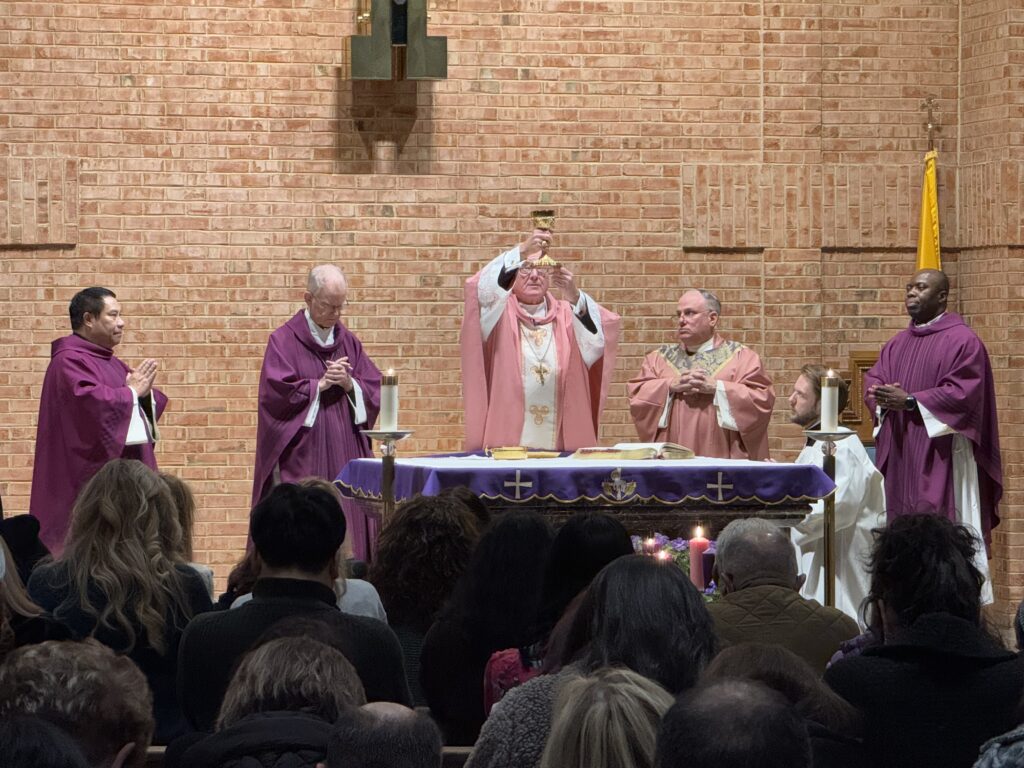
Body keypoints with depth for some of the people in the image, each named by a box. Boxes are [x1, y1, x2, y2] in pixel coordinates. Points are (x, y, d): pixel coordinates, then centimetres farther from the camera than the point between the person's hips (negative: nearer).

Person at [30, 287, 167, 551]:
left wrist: (145, 392, -5)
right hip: (92, 477, -9)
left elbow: (152, 403, 18)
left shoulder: (111, 363, 19)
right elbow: (91, 401, -26)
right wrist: (132, 392, -12)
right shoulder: (69, 362, -10)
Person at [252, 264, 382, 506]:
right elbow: (276, 392, -12)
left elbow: (375, 389, 9)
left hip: (345, 454, 4)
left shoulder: (348, 341, 14)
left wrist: (350, 384, -10)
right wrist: (320, 384, -11)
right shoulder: (283, 341, -1)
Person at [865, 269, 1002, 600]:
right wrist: (883, 398, -11)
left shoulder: (963, 341, -6)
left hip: (939, 452, -7)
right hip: (899, 455, 7)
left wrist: (910, 401, -18)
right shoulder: (898, 343, 17)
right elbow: (873, 379, 13)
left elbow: (963, 393, -15)